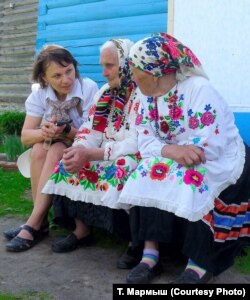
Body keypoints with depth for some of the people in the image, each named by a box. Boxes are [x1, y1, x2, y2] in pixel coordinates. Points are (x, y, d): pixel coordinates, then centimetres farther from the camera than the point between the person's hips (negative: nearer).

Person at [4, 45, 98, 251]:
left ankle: (33, 224, -28)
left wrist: (66, 130, -39)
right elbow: (25, 136, -10)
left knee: (56, 151, -32)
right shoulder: (39, 93, -8)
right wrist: (44, 133, -33)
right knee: (39, 149, -28)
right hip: (52, 149, 4)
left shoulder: (89, 88, -18)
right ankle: (41, 221, -21)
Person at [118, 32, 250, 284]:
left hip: (221, 162, -6)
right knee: (146, 179, -21)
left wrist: (165, 150, -20)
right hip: (176, 164, 6)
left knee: (188, 182, -34)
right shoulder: (148, 99, 3)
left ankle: (200, 262, -20)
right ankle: (150, 253, -20)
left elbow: (209, 147, -30)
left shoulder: (199, 89, -21)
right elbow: (145, 143, -10)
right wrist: (172, 151, -32)